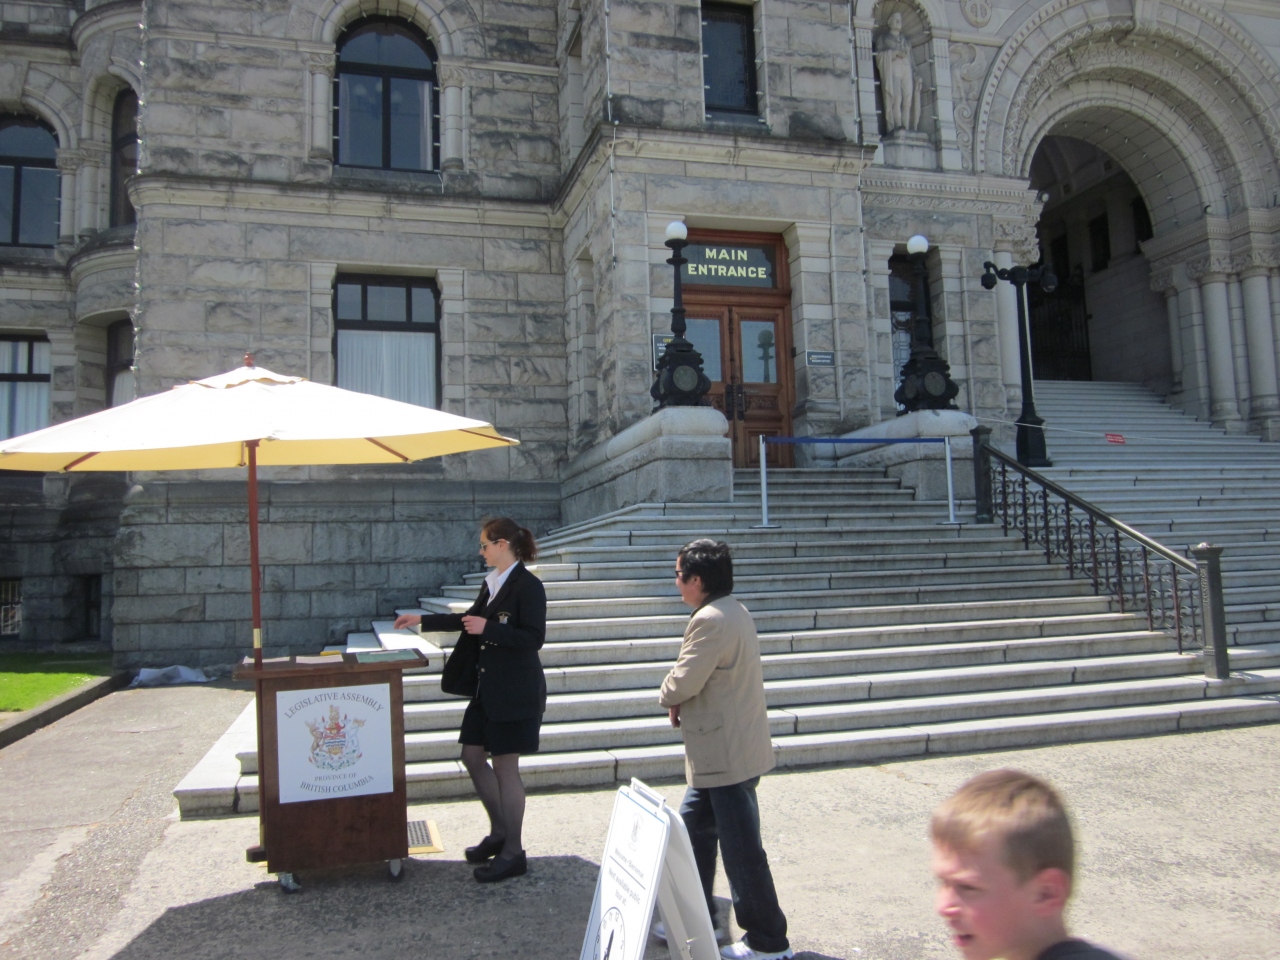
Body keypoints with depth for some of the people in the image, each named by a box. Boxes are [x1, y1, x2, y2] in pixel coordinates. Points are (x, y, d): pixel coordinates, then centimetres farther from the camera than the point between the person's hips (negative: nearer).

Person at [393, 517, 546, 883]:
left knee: (505, 766, -2)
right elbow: (470, 619, 24)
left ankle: (513, 853, 12)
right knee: (473, 756, 14)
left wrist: (487, 629, -22)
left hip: (515, 692, -9)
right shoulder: (492, 582, 10)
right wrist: (422, 620, 24)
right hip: (488, 688, 9)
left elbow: (533, 638, -22)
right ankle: (499, 833, 30)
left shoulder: (528, 586, -16)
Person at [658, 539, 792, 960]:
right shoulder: (734, 612, 11)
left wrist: (668, 697, -1)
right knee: (694, 831, 20)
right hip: (723, 750, 11)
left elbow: (682, 684, -23)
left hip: (727, 755, -11)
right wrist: (681, 702, 1)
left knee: (741, 849, 1)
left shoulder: (711, 620, -22)